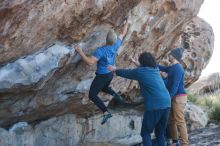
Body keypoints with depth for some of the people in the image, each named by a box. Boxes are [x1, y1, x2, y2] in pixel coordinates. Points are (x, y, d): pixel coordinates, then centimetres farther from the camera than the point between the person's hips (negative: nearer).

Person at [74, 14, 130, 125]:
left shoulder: (101, 50, -30)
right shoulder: (116, 45, -13)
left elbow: (90, 62, -37)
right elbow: (123, 33, 3)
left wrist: (80, 52, -35)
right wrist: (127, 20, 14)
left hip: (101, 76, -7)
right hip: (110, 74, 7)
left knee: (92, 95, 1)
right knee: (104, 88, 36)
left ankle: (106, 112, -10)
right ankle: (117, 96, 16)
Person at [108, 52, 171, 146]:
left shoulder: (140, 71, 0)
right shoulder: (155, 70, 17)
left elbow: (126, 73, 17)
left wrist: (115, 70, 35)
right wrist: (137, 64, 56)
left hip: (154, 106, -6)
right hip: (166, 104, 6)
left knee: (145, 133, 6)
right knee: (160, 134, 14)